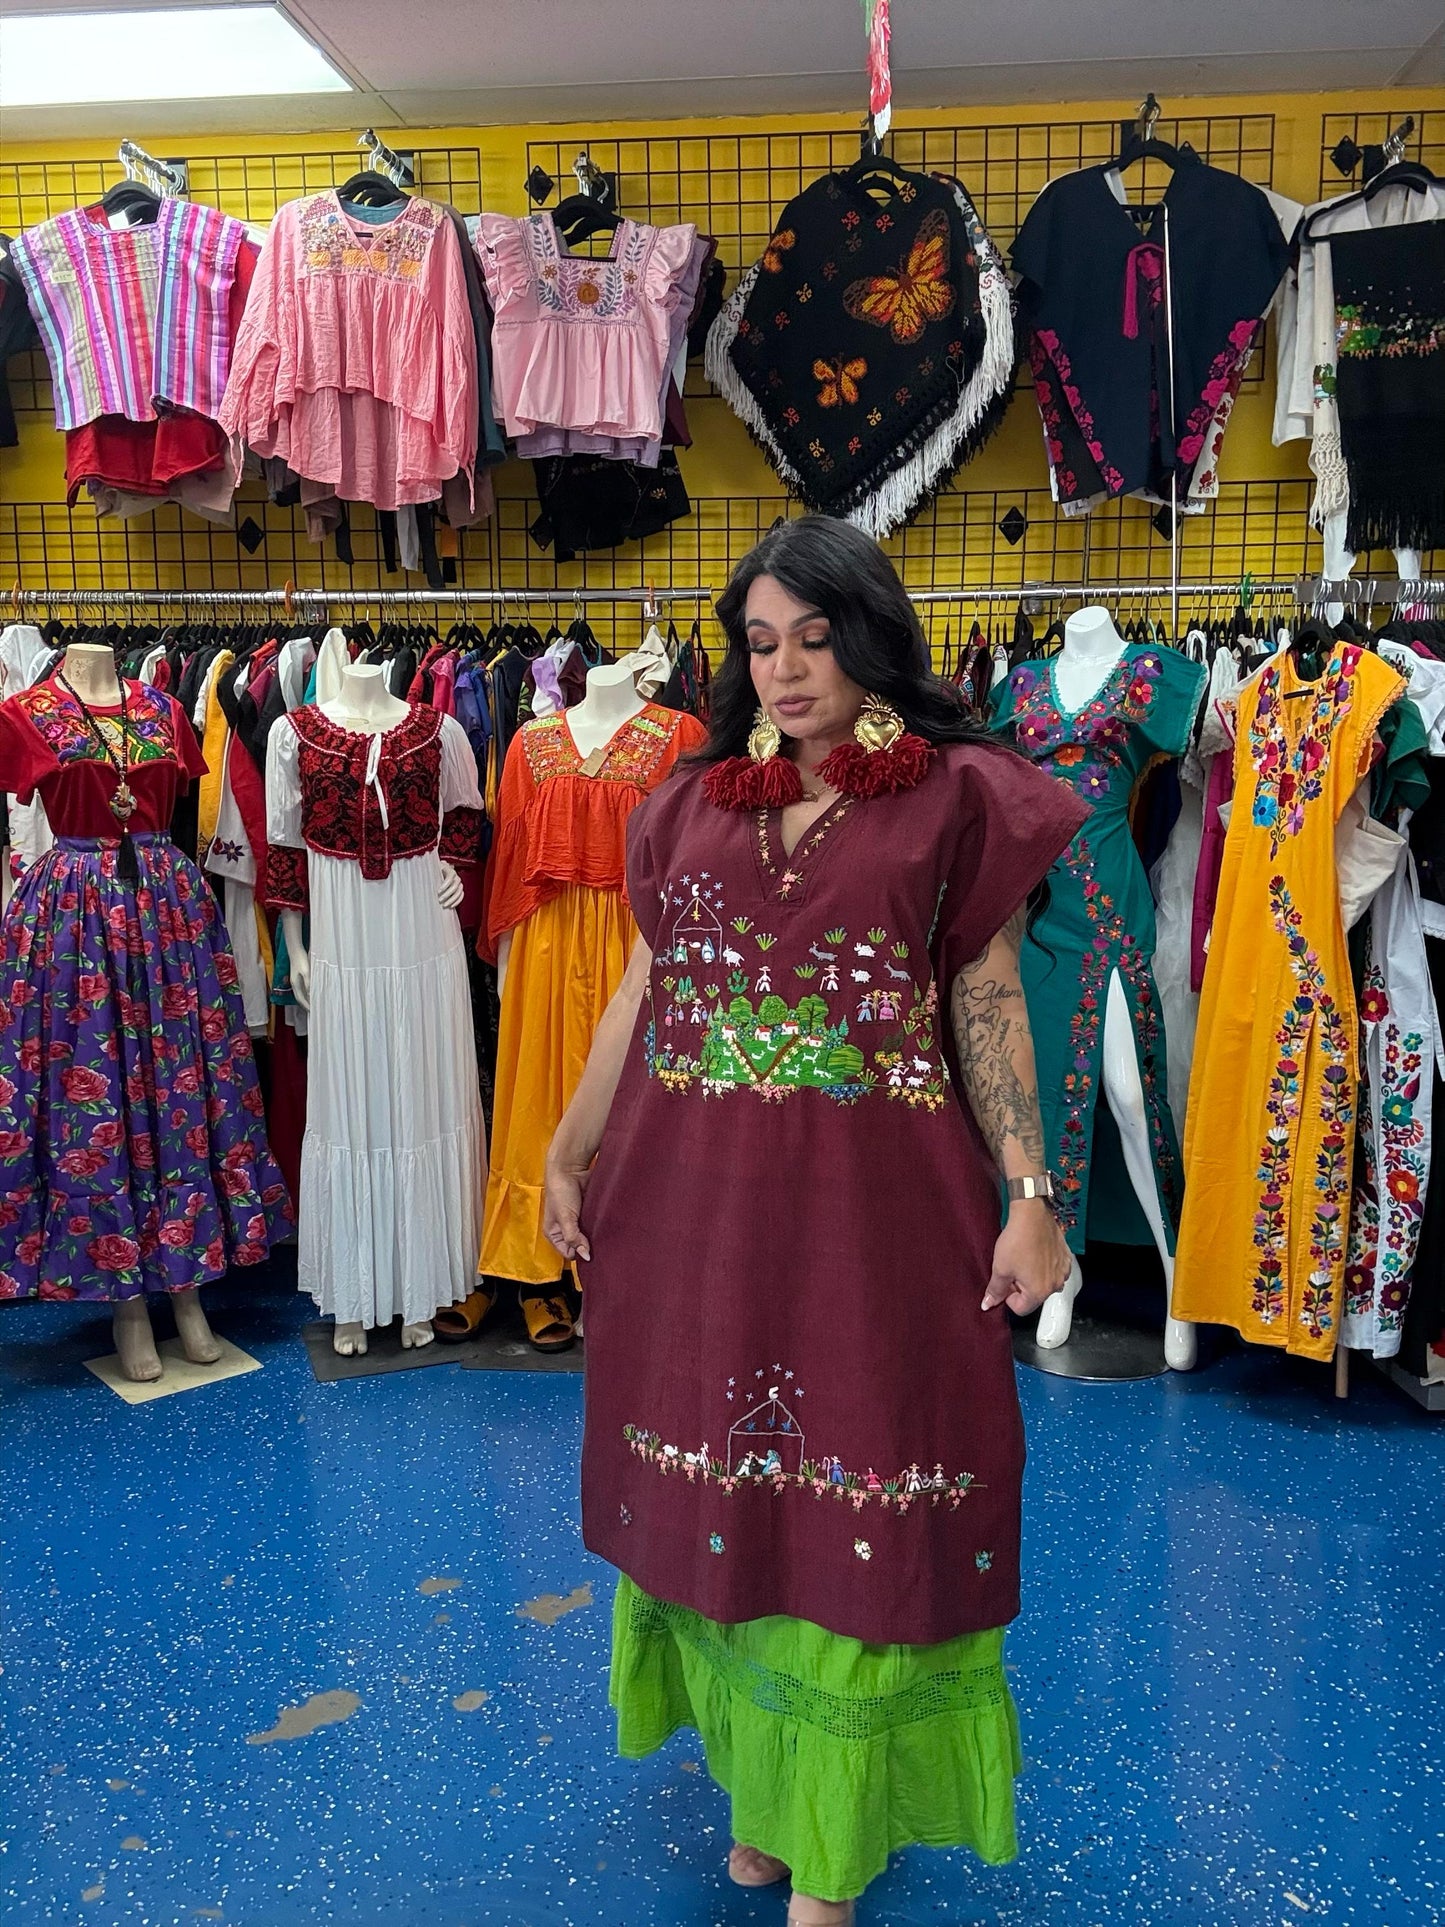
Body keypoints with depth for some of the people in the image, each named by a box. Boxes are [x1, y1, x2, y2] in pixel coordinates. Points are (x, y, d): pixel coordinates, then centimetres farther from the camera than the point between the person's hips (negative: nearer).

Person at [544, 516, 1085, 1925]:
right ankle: (754, 1783, 37)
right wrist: (567, 1155, 12)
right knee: (713, 1488, 14)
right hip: (689, 1201, 4)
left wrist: (1029, 1197, -7)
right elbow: (642, 992, 12)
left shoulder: (955, 795, -1)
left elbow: (989, 1007, -2)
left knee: (850, 1500, 6)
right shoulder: (696, 800, 9)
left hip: (873, 1212, -3)